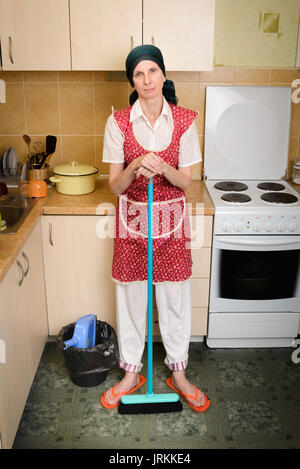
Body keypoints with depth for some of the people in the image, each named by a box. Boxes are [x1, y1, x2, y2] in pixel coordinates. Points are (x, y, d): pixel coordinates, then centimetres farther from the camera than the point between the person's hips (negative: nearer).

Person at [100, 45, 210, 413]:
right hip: (132, 219, 0)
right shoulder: (118, 122, -6)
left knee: (175, 300, 10)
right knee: (130, 298, 11)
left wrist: (162, 168, -24)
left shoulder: (184, 121, -4)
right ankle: (132, 373, 32)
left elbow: (185, 180, -3)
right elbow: (115, 186, -6)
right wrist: (135, 167, -26)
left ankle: (178, 374, 31)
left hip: (171, 220, 0)